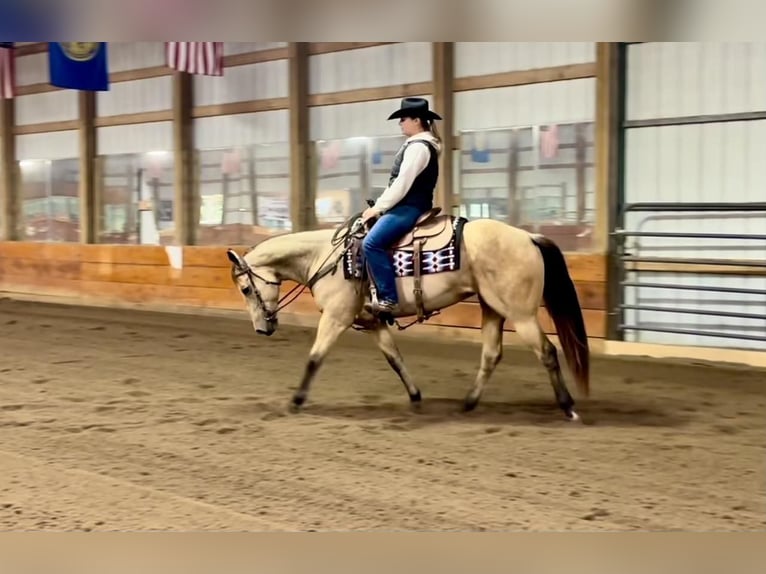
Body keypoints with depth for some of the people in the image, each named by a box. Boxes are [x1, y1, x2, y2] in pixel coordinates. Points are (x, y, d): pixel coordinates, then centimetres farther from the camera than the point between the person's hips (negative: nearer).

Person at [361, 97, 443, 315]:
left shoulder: (418, 147, -14)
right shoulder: (417, 144, 19)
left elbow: (402, 184, -19)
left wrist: (378, 208, -14)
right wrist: (380, 206, 14)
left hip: (410, 207, -11)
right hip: (406, 205, 11)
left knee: (372, 243, -26)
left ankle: (388, 298, -27)